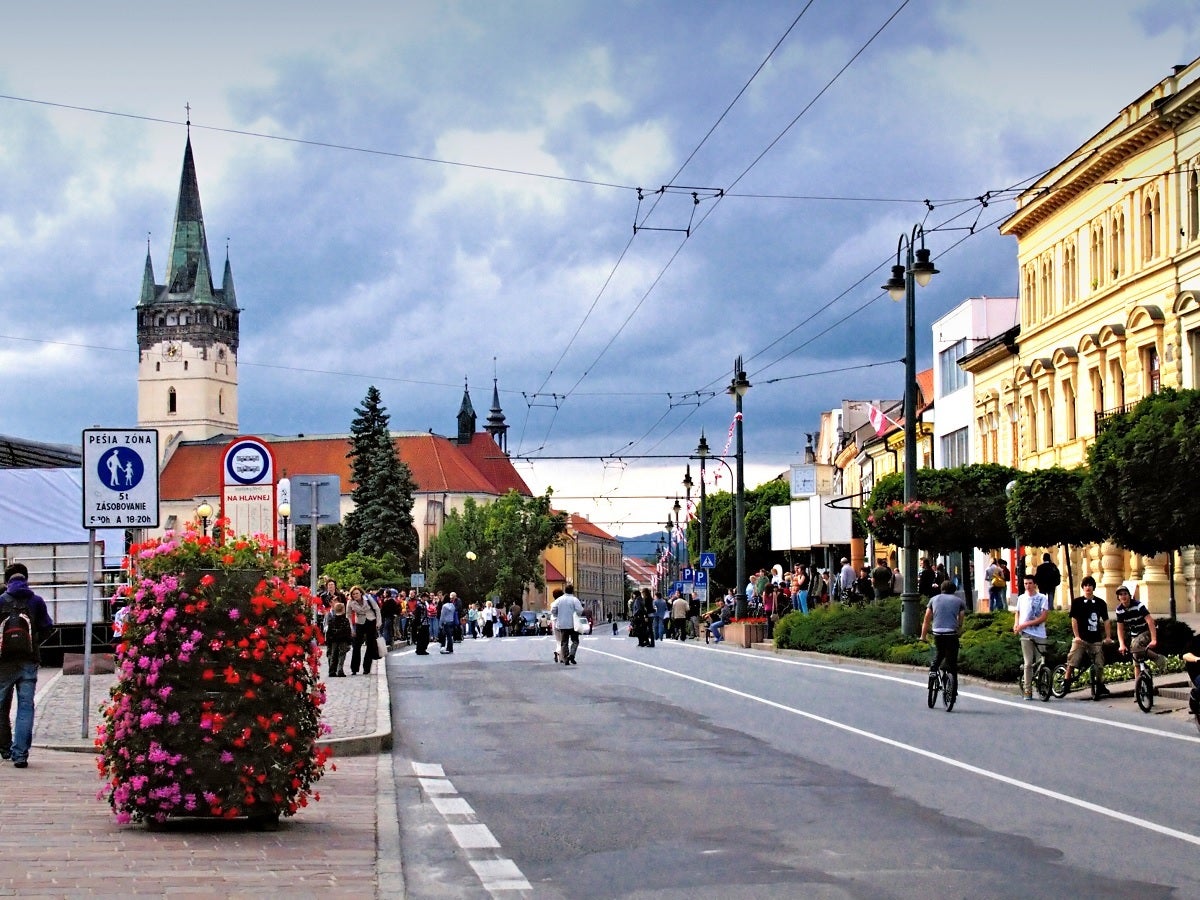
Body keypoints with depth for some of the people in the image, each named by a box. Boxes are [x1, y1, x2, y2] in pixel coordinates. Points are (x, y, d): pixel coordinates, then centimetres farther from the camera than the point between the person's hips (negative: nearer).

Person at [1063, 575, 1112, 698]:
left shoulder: (1100, 603, 8)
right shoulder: (1077, 602, 2)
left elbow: (1106, 621, 10)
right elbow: (1074, 620, -2)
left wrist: (1108, 637, 2)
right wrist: (1077, 636, -10)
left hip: (1096, 639, 2)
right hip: (1081, 638, -2)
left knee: (1099, 665, 3)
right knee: (1072, 661, -12)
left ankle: (1100, 687, 13)